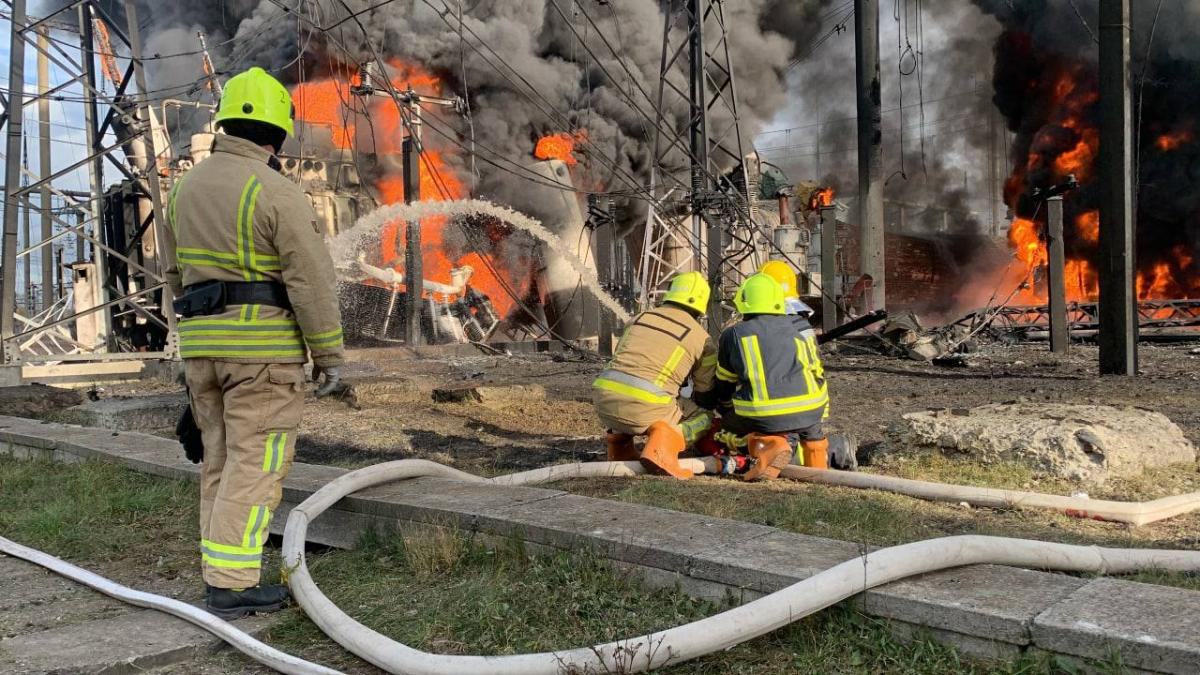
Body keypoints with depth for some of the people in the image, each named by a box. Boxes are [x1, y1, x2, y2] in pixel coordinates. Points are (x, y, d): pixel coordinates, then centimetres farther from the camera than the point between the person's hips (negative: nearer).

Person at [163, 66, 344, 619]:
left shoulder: (187, 187, 10)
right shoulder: (278, 194, -13)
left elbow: (178, 273, 17)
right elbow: (313, 283, -15)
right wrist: (330, 356, -8)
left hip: (204, 343, 7)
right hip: (264, 345, -7)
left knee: (224, 460, 12)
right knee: (257, 464, -3)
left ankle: (224, 576, 15)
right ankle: (230, 585, -4)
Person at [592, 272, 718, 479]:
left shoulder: (640, 317, 22)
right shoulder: (701, 338, 10)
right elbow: (705, 393, 18)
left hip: (603, 400, 5)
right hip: (645, 406, -5)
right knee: (706, 419, 16)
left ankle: (619, 446, 23)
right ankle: (661, 446, -12)